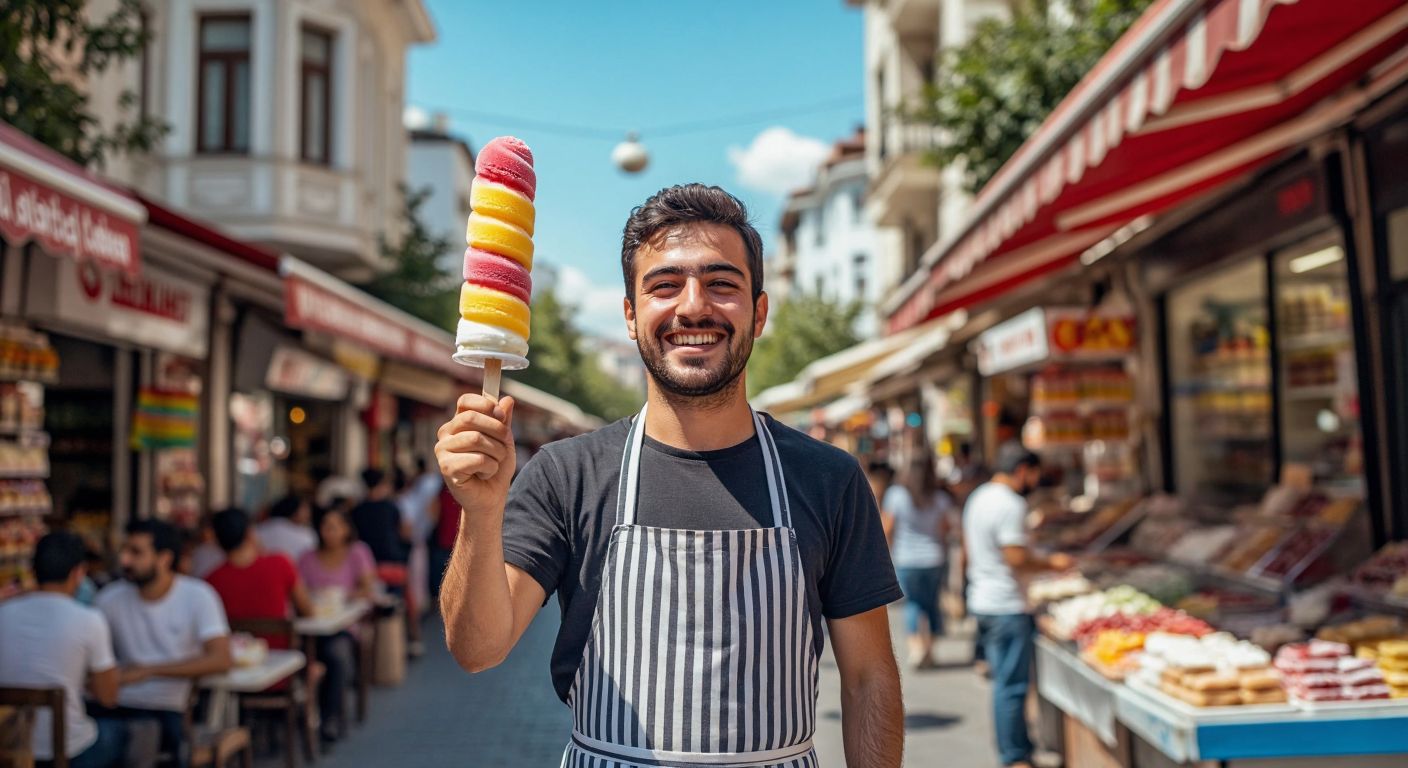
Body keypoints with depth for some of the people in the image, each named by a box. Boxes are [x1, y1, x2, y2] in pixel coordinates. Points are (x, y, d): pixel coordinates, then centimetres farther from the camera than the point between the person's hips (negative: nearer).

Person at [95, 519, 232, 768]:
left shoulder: (197, 596, -5)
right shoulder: (110, 598, 6)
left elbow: (221, 659, -15)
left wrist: (149, 671, -19)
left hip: (172, 712, -3)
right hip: (120, 709, 4)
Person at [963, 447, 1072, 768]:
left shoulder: (978, 497, 13)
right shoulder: (1010, 504, -17)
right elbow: (1017, 558, -22)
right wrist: (1051, 562, -8)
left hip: (982, 600, 10)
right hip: (1006, 606, -10)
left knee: (1004, 680, 16)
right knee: (1012, 685, -2)